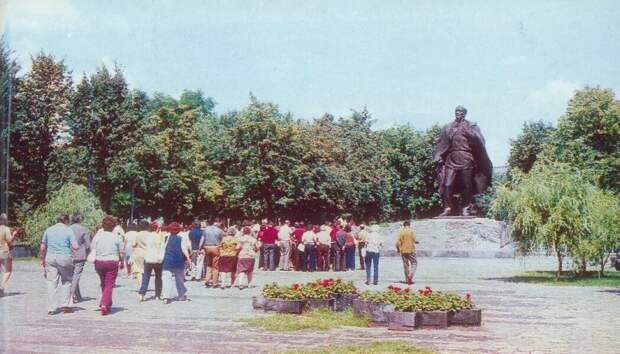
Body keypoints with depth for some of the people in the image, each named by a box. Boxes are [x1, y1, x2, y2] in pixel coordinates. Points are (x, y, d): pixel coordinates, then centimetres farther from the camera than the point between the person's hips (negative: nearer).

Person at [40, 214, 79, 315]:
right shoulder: (68, 231, -3)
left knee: (52, 283, 6)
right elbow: (75, 247, -10)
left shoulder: (48, 230, 9)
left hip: (50, 258, 3)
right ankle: (64, 305, 9)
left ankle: (51, 308, 6)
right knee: (66, 281, 12)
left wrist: (43, 259, 18)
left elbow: (43, 247, 9)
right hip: (64, 258, -3)